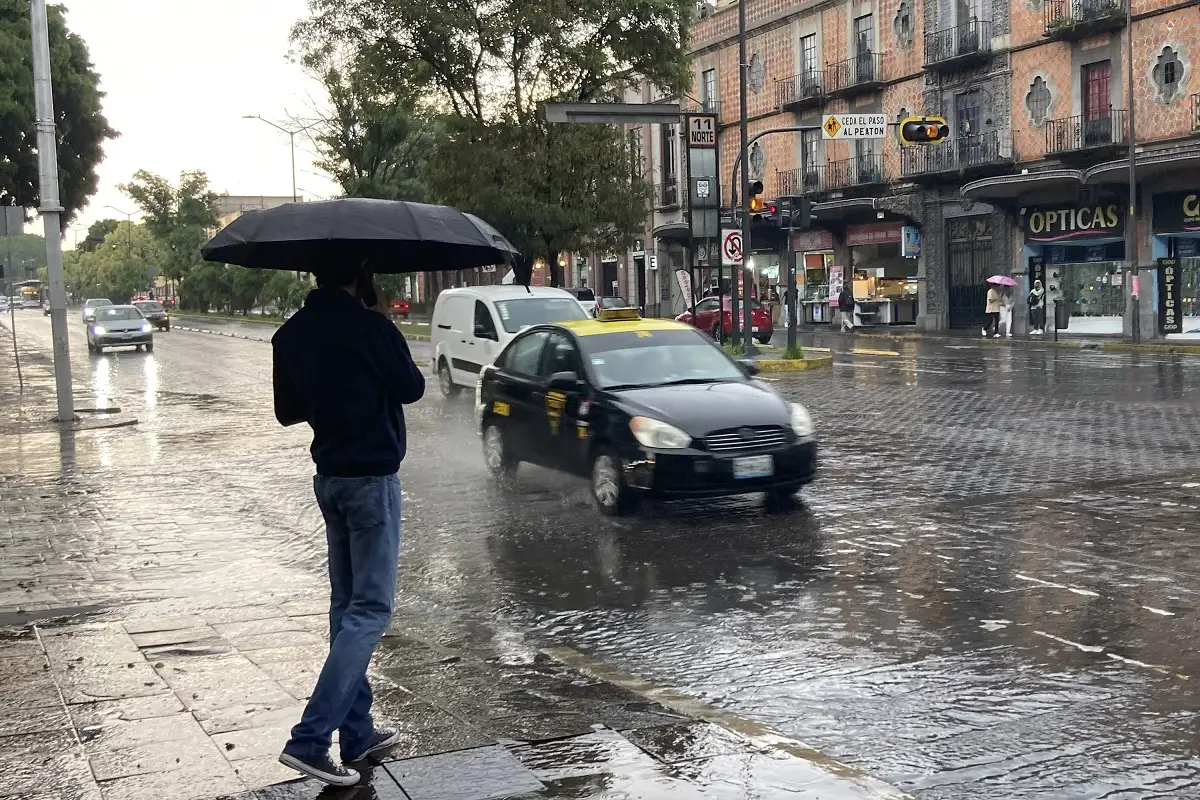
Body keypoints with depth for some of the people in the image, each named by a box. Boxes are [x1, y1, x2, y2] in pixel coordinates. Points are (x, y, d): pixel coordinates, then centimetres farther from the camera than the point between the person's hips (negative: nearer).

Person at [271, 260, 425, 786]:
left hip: (329, 478, 8)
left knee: (346, 605, 14)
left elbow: (287, 411, 14)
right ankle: (309, 740, -10)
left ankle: (357, 732, 20)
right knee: (370, 610, -4)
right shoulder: (367, 326, -16)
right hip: (371, 479, -8)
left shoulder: (290, 334, 5)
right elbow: (411, 388, -4)